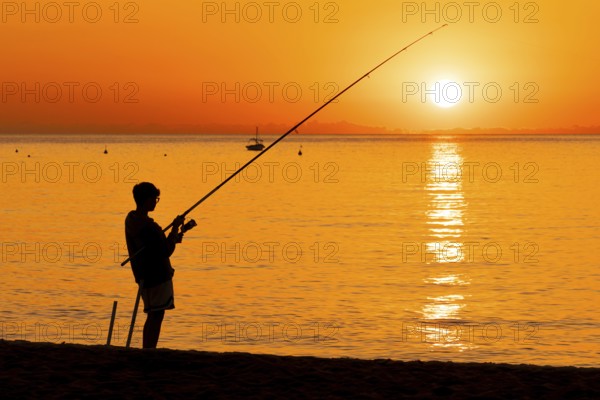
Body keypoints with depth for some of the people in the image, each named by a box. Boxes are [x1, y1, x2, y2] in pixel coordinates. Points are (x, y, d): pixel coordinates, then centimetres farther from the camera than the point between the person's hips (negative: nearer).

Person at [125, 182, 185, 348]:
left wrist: (172, 238, 11)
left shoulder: (131, 218, 9)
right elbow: (166, 252, -19)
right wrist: (175, 227, -10)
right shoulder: (146, 225, -23)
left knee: (154, 315, 15)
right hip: (156, 277, -10)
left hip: (146, 276, 10)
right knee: (155, 315, -6)